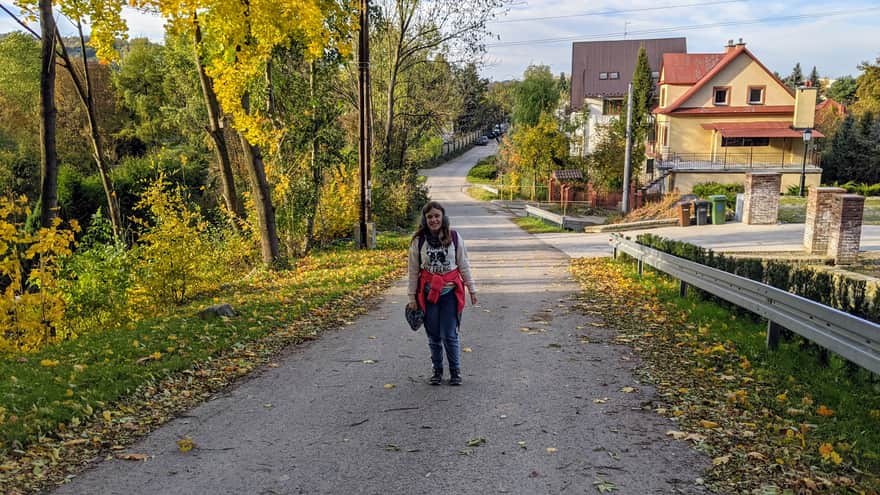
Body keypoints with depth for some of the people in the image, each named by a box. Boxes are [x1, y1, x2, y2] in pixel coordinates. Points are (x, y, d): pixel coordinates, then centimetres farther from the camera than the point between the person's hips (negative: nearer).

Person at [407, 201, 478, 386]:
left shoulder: (454, 237, -3)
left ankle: (455, 371, 17)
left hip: (450, 292, -1)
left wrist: (472, 289, 5)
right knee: (433, 336, 9)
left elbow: (464, 265, 4)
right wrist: (412, 297, 2)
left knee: (450, 335, -1)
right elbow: (413, 271, 2)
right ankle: (437, 371, 25)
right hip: (428, 293, 1)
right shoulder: (418, 241, -3)